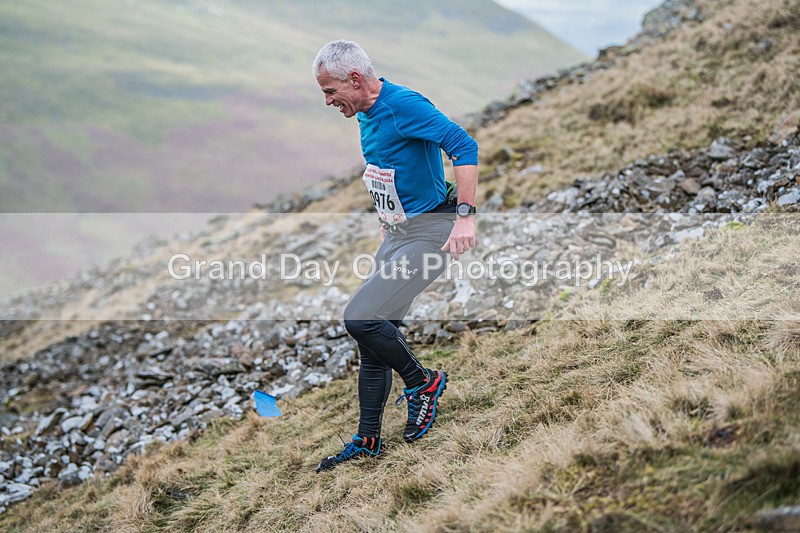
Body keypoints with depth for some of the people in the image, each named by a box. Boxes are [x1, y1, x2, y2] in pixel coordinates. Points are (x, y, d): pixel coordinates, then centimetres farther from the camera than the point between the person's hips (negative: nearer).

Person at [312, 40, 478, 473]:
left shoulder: (404, 106, -19)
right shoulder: (367, 116, 11)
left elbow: (465, 146, -27)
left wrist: (465, 217, -32)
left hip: (428, 233, -9)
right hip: (396, 234, 10)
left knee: (361, 319, -19)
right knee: (373, 339, 10)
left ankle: (422, 383, 4)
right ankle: (367, 441, 20)